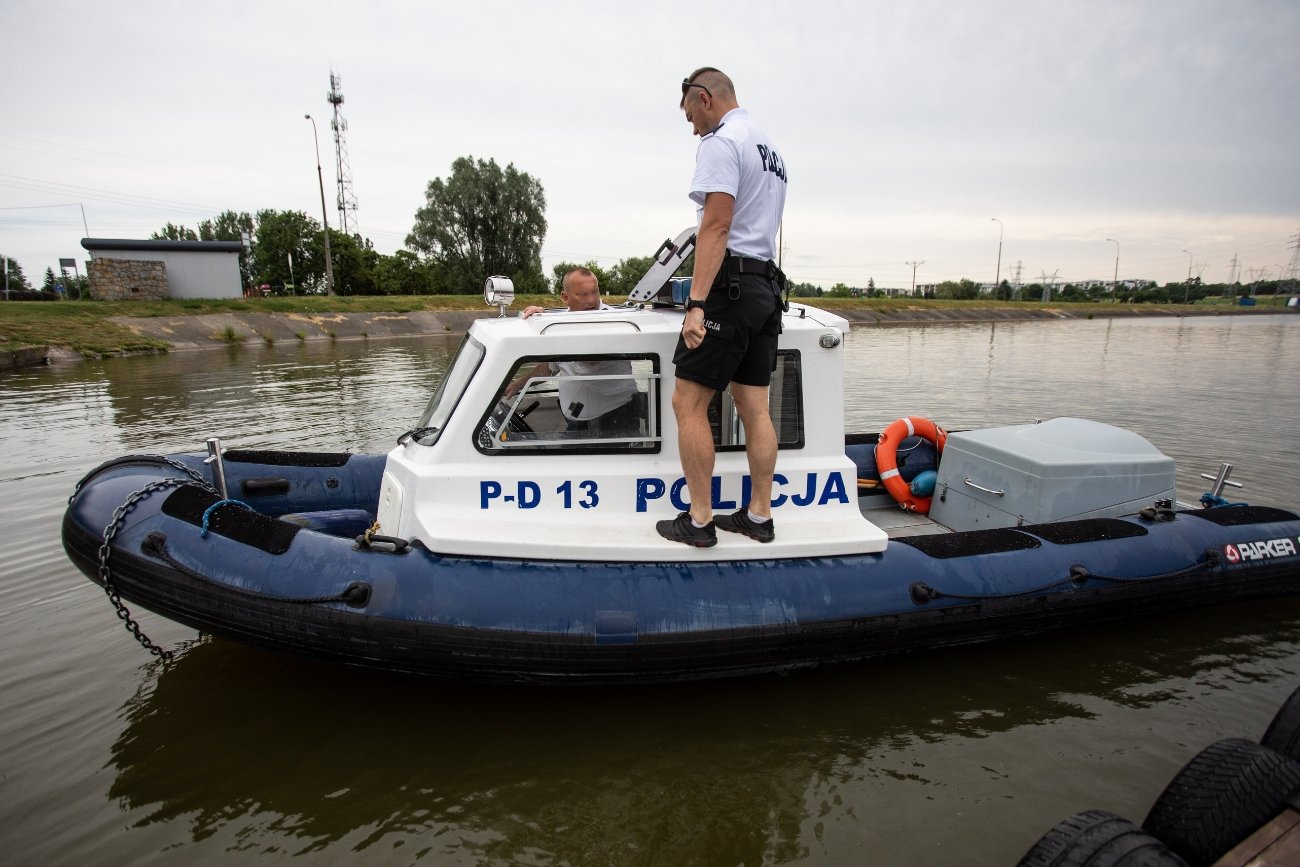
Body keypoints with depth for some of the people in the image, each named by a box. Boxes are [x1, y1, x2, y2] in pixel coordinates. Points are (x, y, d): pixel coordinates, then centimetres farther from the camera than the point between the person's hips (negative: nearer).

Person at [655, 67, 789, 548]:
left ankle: (699, 521, -1)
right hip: (767, 285, 9)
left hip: (730, 283, -9)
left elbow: (716, 226, -17)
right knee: (755, 407, 9)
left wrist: (697, 304, -22)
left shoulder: (721, 142, -5)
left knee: (688, 402, -5)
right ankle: (759, 516, 15)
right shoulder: (771, 150, 24)